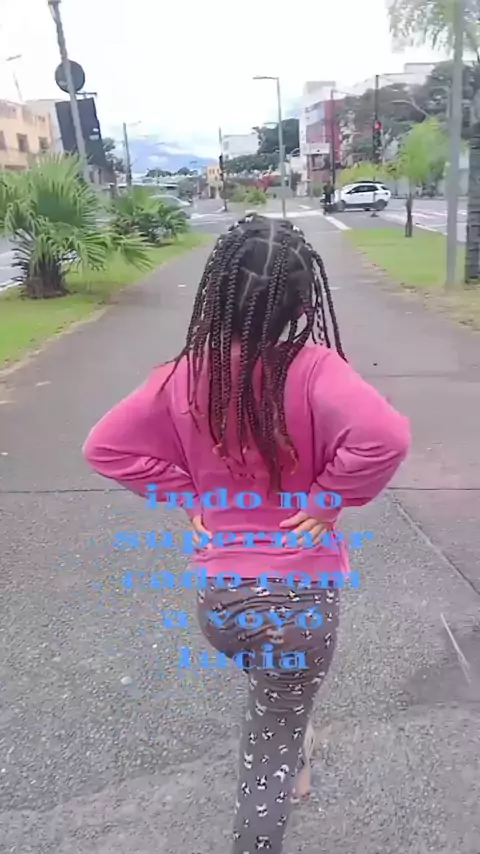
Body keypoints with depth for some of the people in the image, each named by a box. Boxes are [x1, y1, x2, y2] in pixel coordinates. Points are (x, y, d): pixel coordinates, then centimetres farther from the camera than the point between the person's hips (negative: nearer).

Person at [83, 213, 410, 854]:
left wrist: (188, 493, -2)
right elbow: (385, 436, -34)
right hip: (298, 594, -4)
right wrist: (329, 499, -18)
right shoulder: (312, 369, -21)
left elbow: (106, 447, -7)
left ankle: (287, 760, 64)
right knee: (274, 742, 21)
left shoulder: (185, 376, -10)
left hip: (216, 593, 5)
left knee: (271, 693, 38)